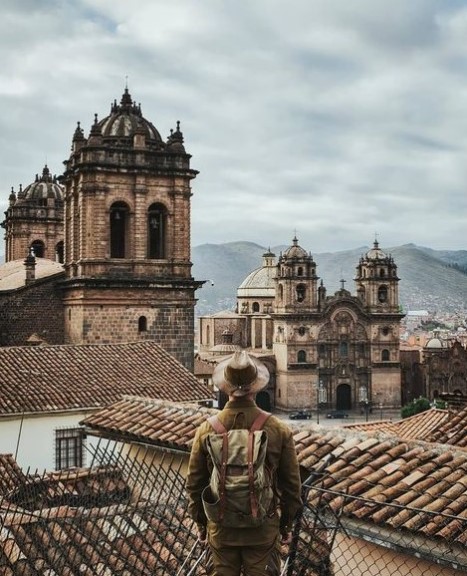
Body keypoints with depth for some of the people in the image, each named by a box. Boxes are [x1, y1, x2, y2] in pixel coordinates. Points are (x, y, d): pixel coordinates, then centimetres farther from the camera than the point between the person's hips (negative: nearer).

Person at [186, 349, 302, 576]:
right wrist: (287, 525, 10)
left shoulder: (206, 430, -8)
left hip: (220, 530, 1)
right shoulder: (279, 430, -10)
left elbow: (194, 484, 0)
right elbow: (291, 485, -3)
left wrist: (200, 523, 13)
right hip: (263, 531, -1)